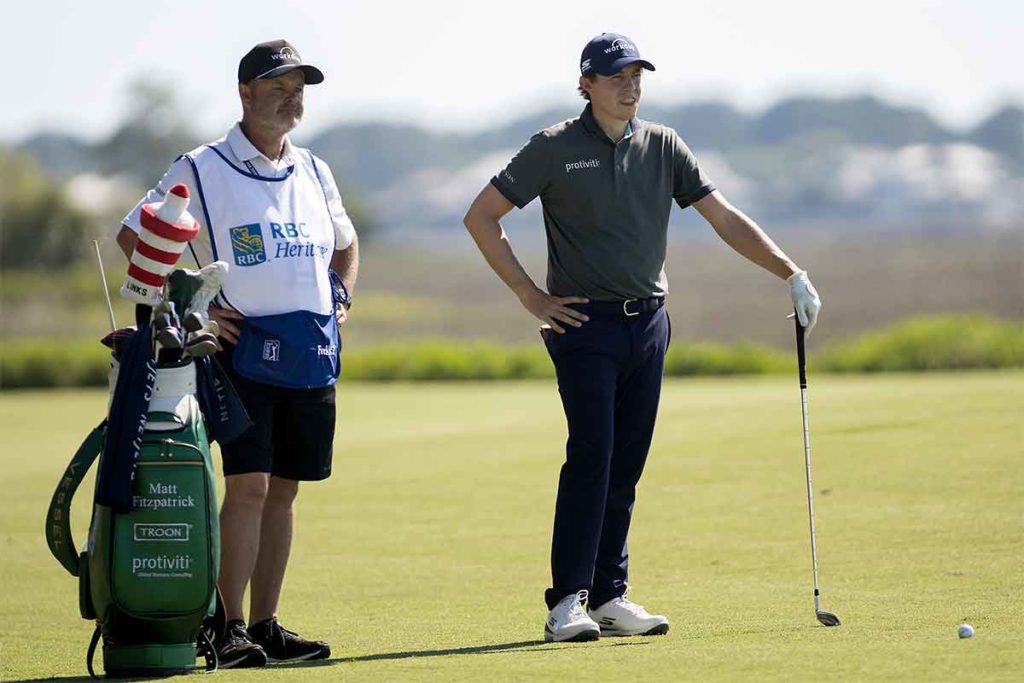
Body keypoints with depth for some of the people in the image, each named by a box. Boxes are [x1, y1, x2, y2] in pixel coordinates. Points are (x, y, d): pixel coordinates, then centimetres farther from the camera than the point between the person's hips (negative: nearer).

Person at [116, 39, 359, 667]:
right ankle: (230, 628, -9)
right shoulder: (201, 170, -3)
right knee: (247, 485, -13)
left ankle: (265, 625, 13)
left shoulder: (314, 174, 15)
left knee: (283, 489, 8)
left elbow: (346, 243, 31)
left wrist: (342, 296, 13)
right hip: (244, 347, -6)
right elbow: (134, 239, -2)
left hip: (313, 352, 6)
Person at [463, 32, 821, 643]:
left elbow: (725, 218, 10)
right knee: (591, 458, -12)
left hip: (648, 323, 4)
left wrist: (791, 272, 1)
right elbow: (482, 216, 0)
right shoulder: (555, 149, -3)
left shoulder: (662, 146, 9)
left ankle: (611, 597, 10)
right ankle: (568, 601, -10)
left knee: (626, 467, 5)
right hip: (586, 324, -4)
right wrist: (530, 295, -3)